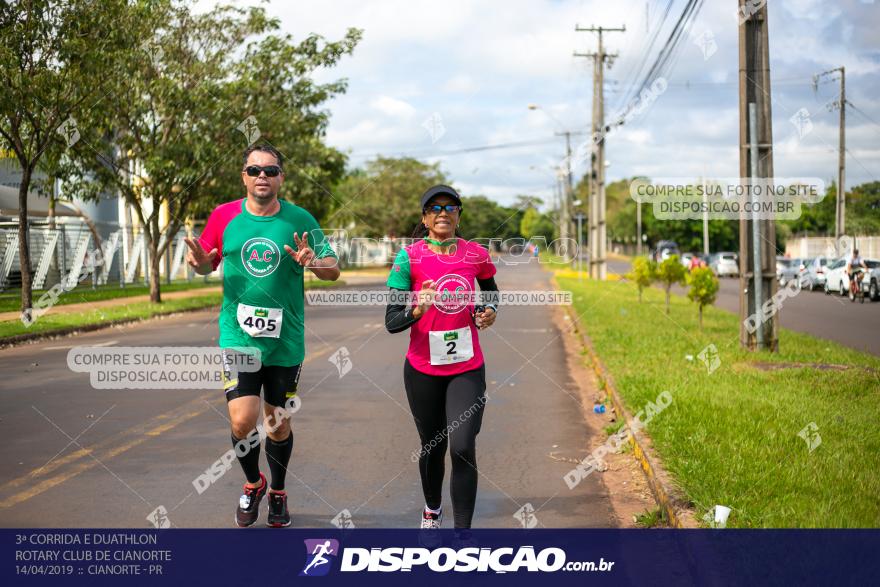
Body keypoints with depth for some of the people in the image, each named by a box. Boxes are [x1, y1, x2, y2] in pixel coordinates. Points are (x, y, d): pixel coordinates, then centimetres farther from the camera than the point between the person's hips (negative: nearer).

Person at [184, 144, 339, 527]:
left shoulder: (299, 220, -3)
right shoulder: (224, 216, 0)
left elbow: (333, 270, 0)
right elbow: (207, 263, 13)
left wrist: (312, 262, -21)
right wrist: (200, 262, -10)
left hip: (285, 341, 0)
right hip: (237, 337, 0)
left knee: (278, 424, 10)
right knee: (242, 422, -9)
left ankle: (278, 492, 35)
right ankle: (253, 484, 21)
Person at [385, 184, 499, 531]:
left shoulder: (476, 255, -2)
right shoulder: (409, 258, -10)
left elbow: (490, 291, 21)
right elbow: (392, 322, -13)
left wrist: (490, 310, -1)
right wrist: (417, 310, -33)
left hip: (467, 369, 1)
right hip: (423, 369, -1)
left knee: (463, 449, -13)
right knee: (432, 447, 15)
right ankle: (432, 510, 43)